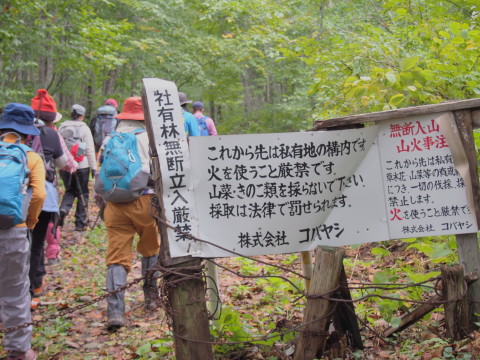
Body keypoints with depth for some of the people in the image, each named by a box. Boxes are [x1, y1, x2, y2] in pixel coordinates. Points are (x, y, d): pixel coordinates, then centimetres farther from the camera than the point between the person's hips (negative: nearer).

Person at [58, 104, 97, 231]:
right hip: (82, 166, -3)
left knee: (70, 191, 20)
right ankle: (81, 223, 10)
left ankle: (63, 210, -8)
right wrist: (94, 167, -2)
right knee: (82, 193, 8)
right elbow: (90, 149, -7)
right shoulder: (84, 128, -5)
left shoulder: (62, 127, 5)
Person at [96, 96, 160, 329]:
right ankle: (151, 296, 31)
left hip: (114, 205, 2)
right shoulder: (149, 138, 3)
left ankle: (115, 312, -9)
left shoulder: (109, 140, 15)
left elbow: (99, 173, 18)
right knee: (151, 249, 21)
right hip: (144, 201, -2)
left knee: (116, 257, 1)